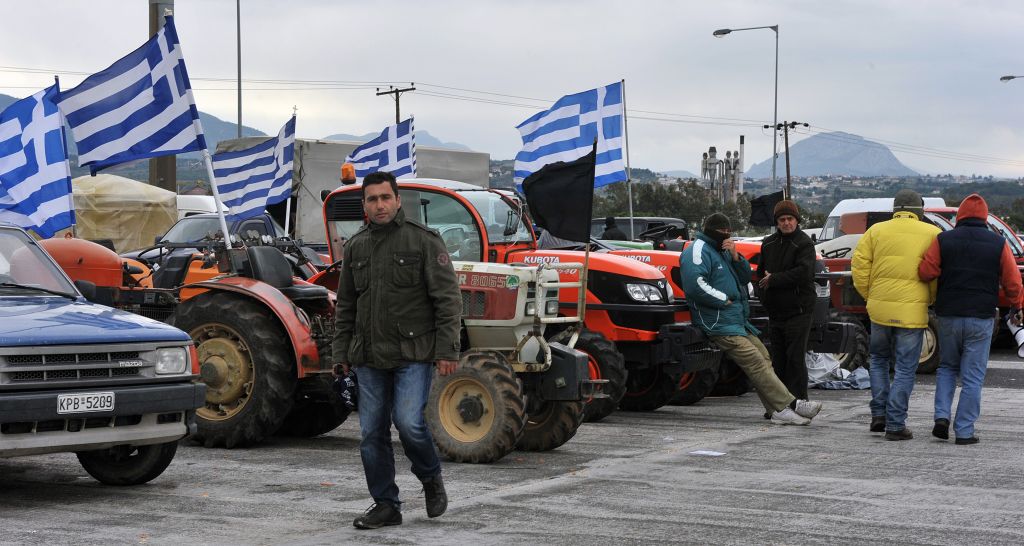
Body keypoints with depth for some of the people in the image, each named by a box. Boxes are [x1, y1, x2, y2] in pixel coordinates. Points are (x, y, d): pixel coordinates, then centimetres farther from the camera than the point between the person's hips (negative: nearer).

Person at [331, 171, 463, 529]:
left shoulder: (424, 241, -3)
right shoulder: (355, 248, 11)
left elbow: (448, 299, -6)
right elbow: (345, 307, 18)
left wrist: (447, 350, -12)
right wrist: (341, 354, 12)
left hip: (412, 354, -5)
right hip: (369, 358, 5)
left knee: (408, 421, -16)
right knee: (372, 433, 5)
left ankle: (431, 478, 12)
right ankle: (386, 505, 16)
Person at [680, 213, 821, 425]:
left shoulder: (721, 251, 22)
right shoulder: (698, 251, -8)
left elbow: (745, 278, 19)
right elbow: (695, 285, -23)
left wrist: (735, 257, 1)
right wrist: (724, 300, -15)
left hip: (738, 320, 10)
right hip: (719, 324, -10)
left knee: (763, 358, 0)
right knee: (755, 361, -17)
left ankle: (777, 410, -7)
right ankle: (790, 404, -22)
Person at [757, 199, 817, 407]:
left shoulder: (804, 243, -8)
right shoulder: (768, 243, 14)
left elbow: (803, 272, -20)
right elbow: (761, 272, 21)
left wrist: (774, 279, -14)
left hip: (798, 310, -7)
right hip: (775, 310, 7)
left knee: (795, 358, -7)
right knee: (778, 358, 10)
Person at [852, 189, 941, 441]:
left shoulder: (876, 231, 5)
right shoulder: (931, 234, -2)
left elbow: (859, 266, 1)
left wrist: (870, 295, 11)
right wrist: (929, 300, 9)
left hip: (879, 308, 3)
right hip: (912, 310, -2)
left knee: (879, 360, 22)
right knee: (905, 368, 4)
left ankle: (878, 414, 16)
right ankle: (895, 425, 2)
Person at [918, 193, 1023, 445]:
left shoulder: (943, 240, -1)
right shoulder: (999, 244, -2)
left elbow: (925, 272, -8)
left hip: (948, 316, 1)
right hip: (981, 318, -1)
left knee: (947, 367, 19)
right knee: (972, 376, 4)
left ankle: (942, 416, 2)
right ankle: (964, 431, 3)